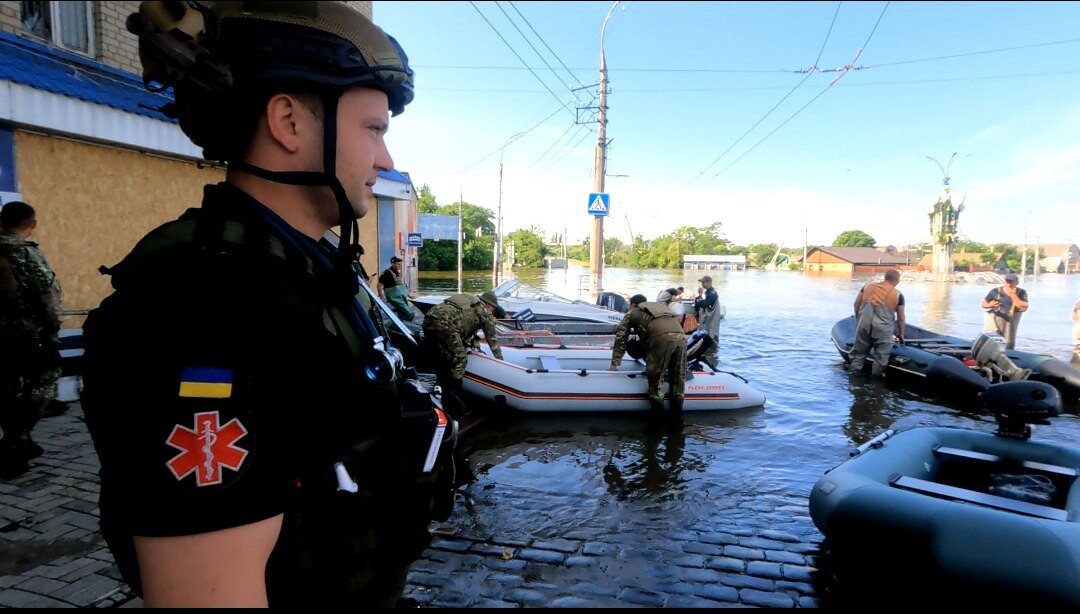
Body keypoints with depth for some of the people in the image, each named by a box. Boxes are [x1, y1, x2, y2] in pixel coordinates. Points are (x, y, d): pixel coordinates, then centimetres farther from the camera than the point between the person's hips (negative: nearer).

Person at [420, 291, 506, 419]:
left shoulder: (469, 303, 33)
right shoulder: (484, 311, 14)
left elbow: (466, 328, 42)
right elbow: (492, 339, 22)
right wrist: (500, 359, 33)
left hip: (428, 320, 8)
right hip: (443, 323, -8)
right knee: (459, 360, 2)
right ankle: (453, 404, 6)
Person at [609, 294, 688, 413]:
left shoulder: (631, 313, 25)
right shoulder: (660, 305, 40)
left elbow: (621, 339, 22)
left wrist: (614, 364, 26)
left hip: (662, 338, -5)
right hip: (681, 337, 5)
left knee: (655, 377, 7)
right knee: (678, 377, 15)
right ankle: (677, 413, 24)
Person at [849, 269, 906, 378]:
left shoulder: (868, 286, 9)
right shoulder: (898, 294, 3)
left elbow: (856, 304, 11)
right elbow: (901, 318, 8)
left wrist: (858, 319, 24)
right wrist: (901, 334, 19)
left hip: (864, 325, 3)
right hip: (883, 328, -3)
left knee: (859, 352, 14)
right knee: (881, 356, 8)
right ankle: (876, 376, 13)